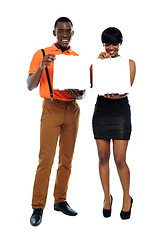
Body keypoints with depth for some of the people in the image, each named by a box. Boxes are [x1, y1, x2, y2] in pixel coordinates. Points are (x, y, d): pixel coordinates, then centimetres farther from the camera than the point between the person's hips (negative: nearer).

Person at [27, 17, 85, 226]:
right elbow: (30, 86, -5)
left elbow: (82, 88, 16)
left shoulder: (77, 57, 12)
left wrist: (79, 93, -8)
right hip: (52, 108, -4)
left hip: (72, 109, 4)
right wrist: (41, 67, -21)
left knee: (67, 159, 7)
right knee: (45, 160, -7)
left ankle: (60, 201, 20)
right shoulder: (42, 54, 1)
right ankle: (38, 207, 1)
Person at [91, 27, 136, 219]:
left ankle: (127, 197, 19)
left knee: (120, 159, -4)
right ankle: (107, 197, 23)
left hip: (120, 111, -2)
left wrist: (115, 95, -31)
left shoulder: (129, 63, 3)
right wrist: (99, 63, -11)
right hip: (101, 111, 3)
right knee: (103, 157, 7)